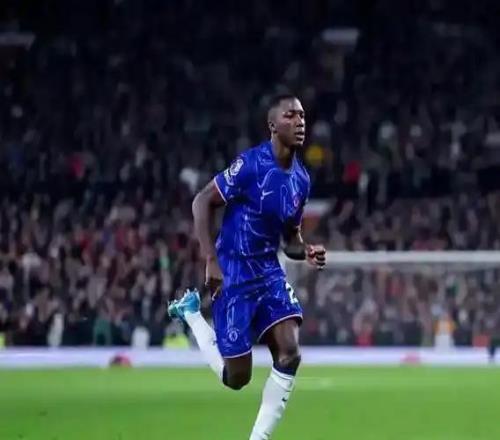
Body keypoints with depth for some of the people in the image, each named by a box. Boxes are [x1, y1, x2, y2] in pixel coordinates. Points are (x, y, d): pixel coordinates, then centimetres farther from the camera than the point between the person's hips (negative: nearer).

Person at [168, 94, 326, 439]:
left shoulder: (302, 179, 4)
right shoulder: (251, 164, -18)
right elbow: (202, 202, -13)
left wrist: (307, 252, -8)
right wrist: (212, 261, -19)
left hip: (269, 271, 6)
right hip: (233, 273, -6)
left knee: (289, 353, -14)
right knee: (237, 377, 1)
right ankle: (191, 312, 26)